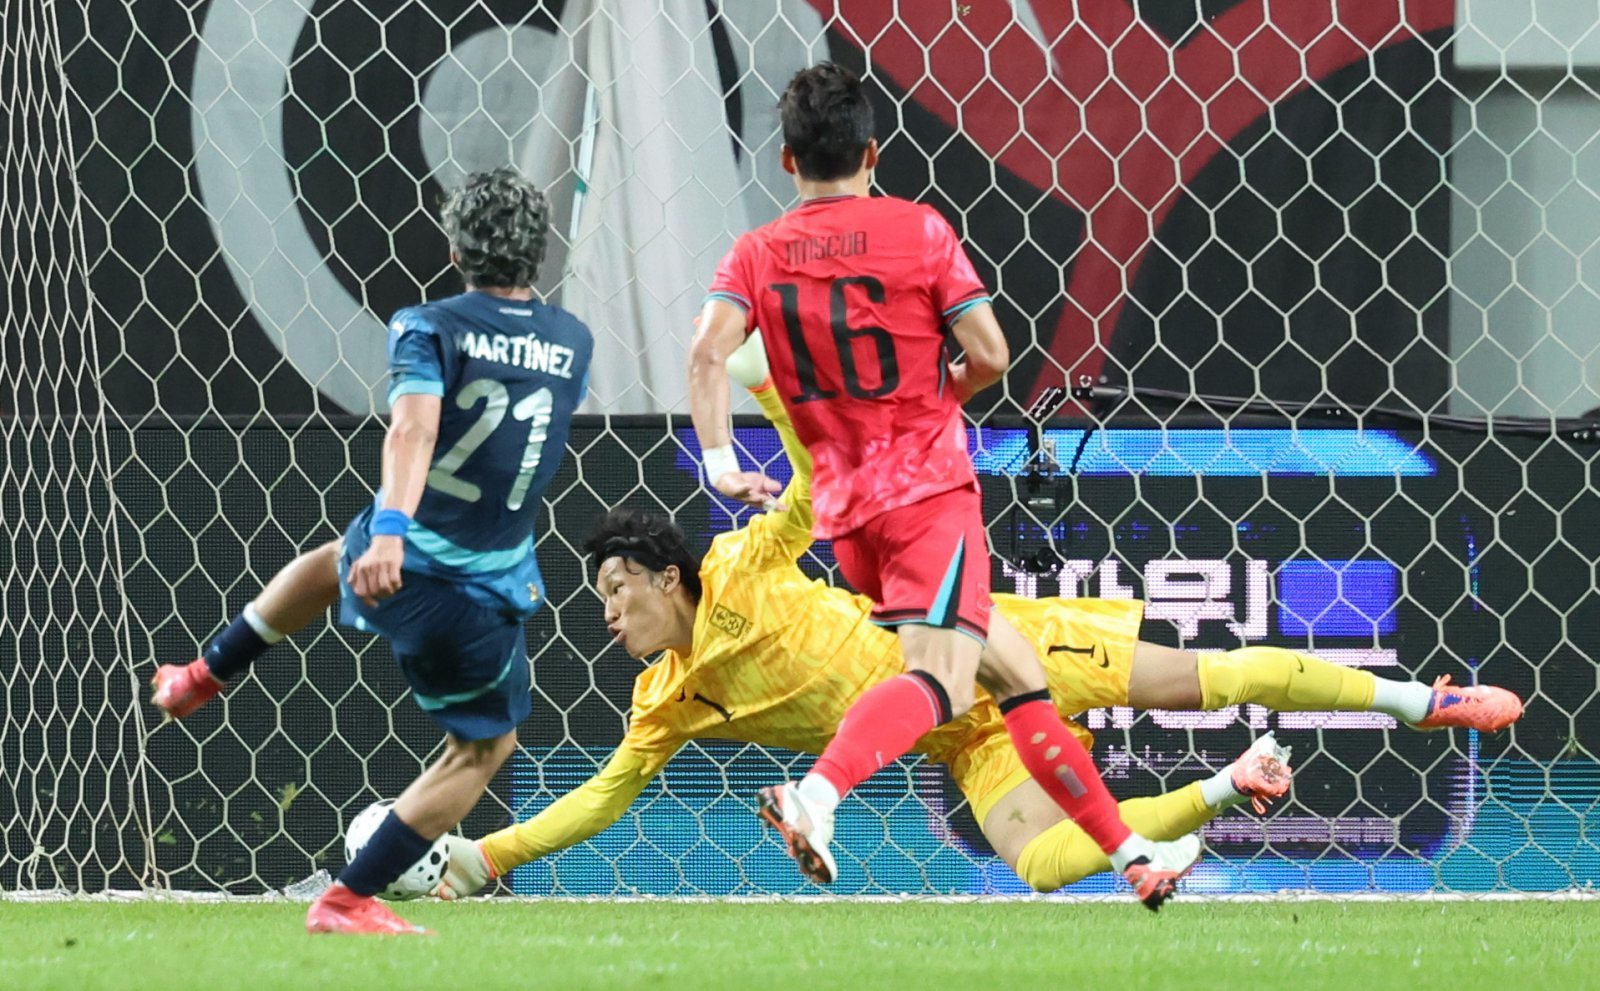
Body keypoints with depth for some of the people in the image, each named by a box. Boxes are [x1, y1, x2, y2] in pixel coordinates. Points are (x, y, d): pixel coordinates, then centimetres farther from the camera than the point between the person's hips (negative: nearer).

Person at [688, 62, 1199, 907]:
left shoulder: (757, 254, 7)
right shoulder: (918, 231, -2)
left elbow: (709, 350, -11)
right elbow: (989, 353, -6)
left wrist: (720, 465, -10)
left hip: (845, 511, 6)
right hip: (929, 488, -6)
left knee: (1015, 674, 16)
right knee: (939, 679, -22)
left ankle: (1131, 854, 21)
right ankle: (819, 791, -50)